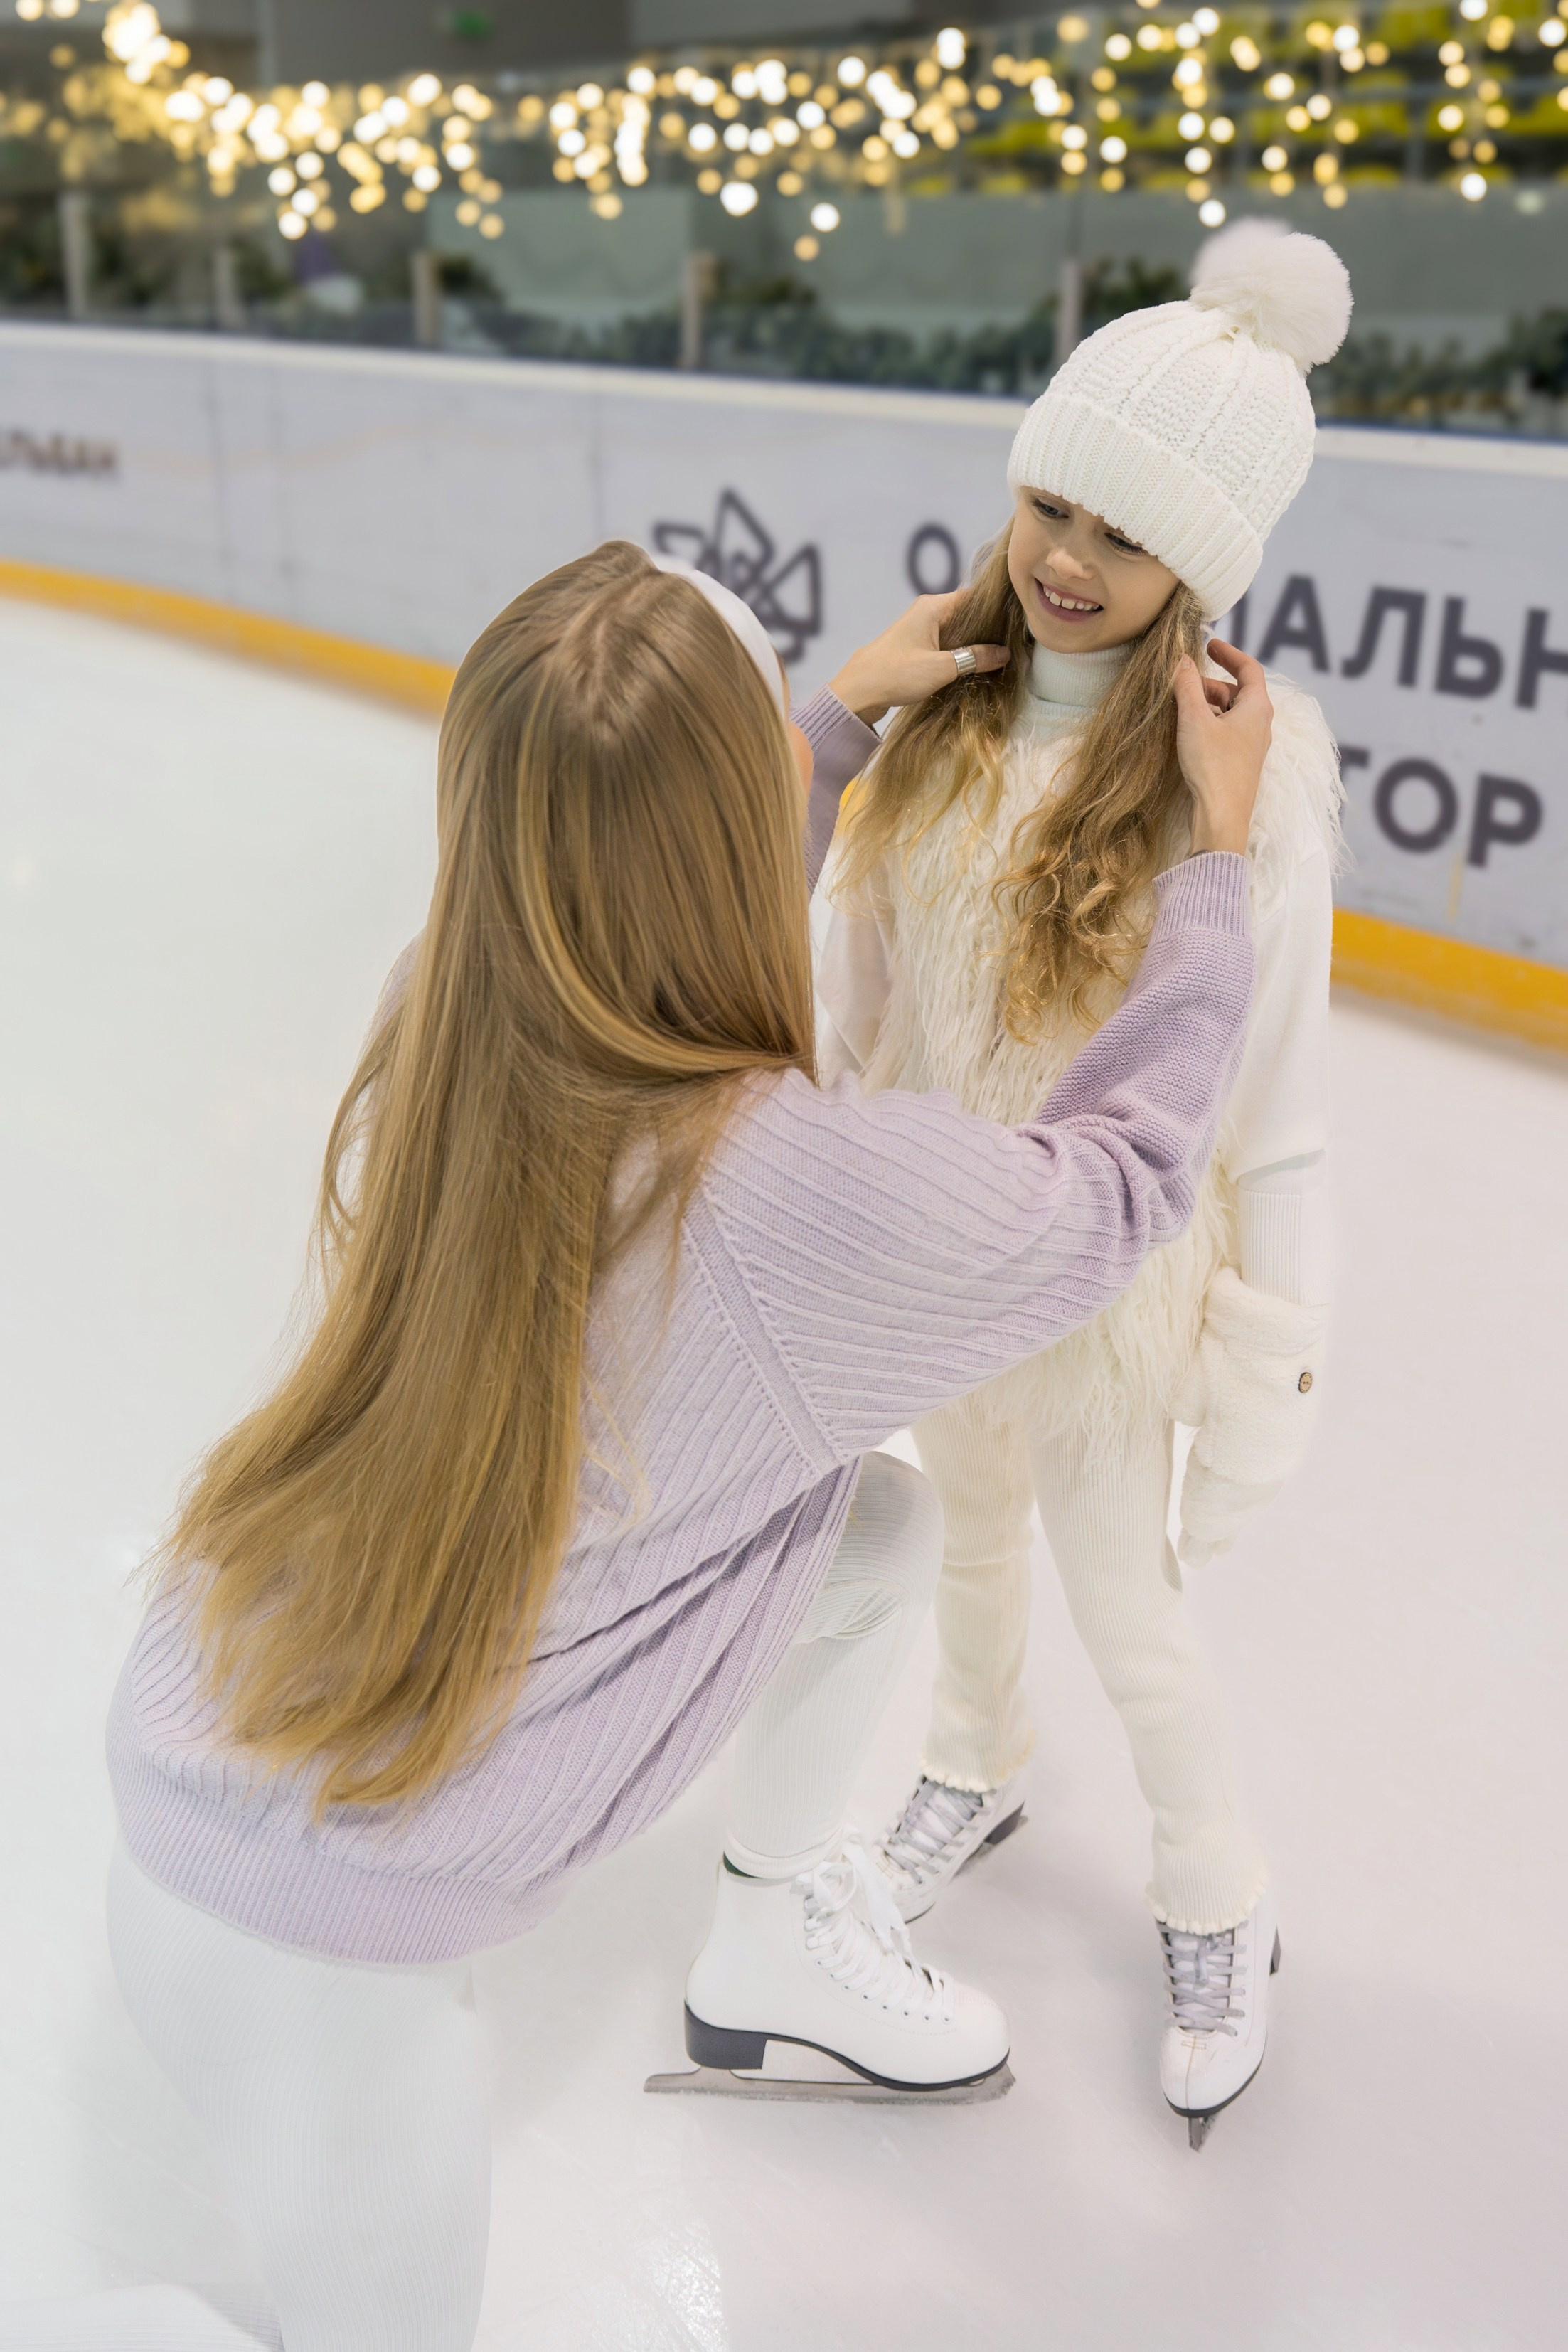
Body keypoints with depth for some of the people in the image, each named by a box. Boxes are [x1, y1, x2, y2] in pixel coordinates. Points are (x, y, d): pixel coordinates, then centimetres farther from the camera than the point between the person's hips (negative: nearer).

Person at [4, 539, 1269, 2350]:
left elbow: (633, 887, 9)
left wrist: (838, 707, 13)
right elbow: (1123, 1180, -14)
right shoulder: (813, 1187, -34)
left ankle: (778, 1935, 33)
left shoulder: (438, 1020, -15)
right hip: (314, 1925, -7)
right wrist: (1216, 853, -3)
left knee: (887, 1524, 9)